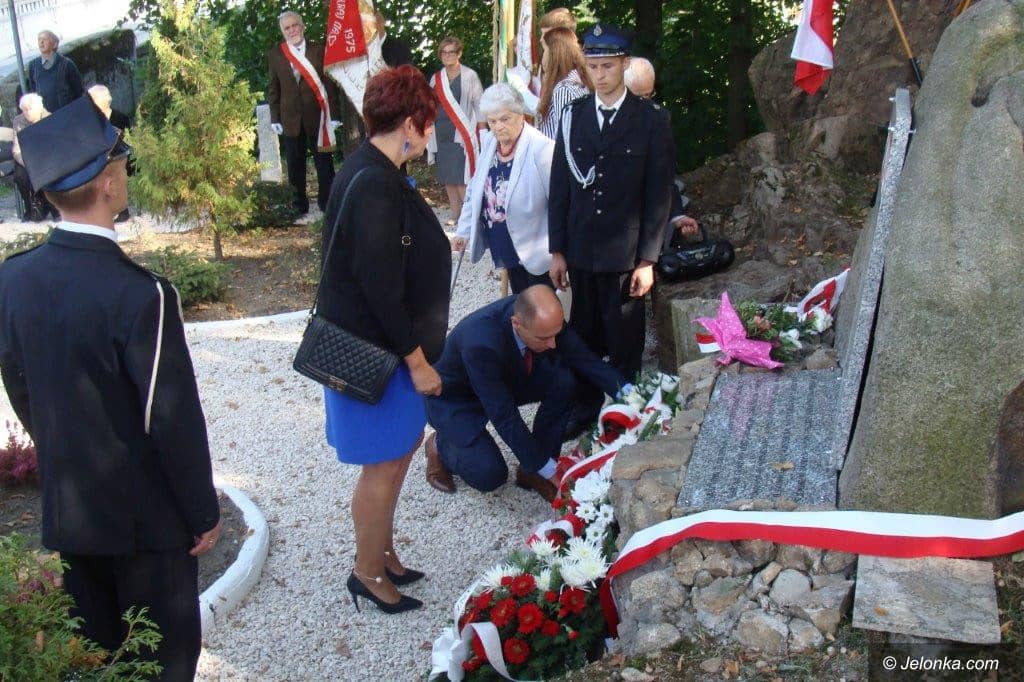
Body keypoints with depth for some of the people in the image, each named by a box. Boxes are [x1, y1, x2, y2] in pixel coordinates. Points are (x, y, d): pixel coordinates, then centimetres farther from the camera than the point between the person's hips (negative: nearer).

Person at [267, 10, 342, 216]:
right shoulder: (275, 54, 6)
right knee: (295, 165, 8)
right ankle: (299, 205, 19)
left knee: (324, 163, 5)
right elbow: (273, 88, 8)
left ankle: (327, 204, 16)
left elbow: (330, 83, -1)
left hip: (317, 116, -1)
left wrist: (334, 114, -6)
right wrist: (275, 118, 1)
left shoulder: (318, 50, 1)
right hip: (291, 118, 2)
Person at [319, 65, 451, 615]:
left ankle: (382, 552, 36)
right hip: (373, 348, -10)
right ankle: (369, 573, 23)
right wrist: (417, 359, -18)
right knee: (385, 463, 4)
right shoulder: (374, 185, -25)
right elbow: (379, 286, -25)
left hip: (383, 339, 10)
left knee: (403, 445, 20)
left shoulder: (373, 171, 7)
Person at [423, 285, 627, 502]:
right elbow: (503, 416, -35)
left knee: (565, 382, -19)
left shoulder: (544, 317, -24)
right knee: (490, 473, -24)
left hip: (505, 379, 6)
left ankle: (532, 471, -3)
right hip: (455, 400, -6)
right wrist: (549, 469, -30)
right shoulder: (480, 343, -40)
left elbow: (581, 356, -12)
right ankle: (441, 446, 9)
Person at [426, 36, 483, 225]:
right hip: (442, 133, 5)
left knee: (461, 178, -11)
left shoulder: (469, 76, -2)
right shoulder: (436, 78, 11)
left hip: (462, 134, -5)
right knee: (447, 178, 7)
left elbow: (479, 105, -1)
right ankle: (455, 214, 15)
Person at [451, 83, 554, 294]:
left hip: (535, 250, -7)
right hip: (507, 249, 7)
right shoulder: (490, 144, 3)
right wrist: (464, 230, 7)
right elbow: (476, 191, 12)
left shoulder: (541, 149, -21)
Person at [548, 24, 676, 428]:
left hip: (626, 253, -3)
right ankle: (584, 407, 27)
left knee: (624, 340, 7)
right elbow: (560, 186, 6)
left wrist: (648, 259, -9)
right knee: (584, 335, 13)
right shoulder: (573, 115, 5)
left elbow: (659, 194, -5)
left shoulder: (651, 119, -4)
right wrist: (557, 250, 3)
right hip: (580, 251, 3)